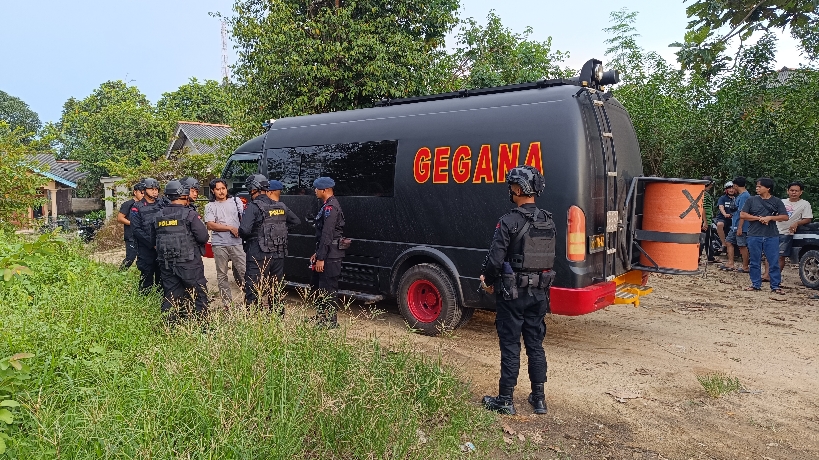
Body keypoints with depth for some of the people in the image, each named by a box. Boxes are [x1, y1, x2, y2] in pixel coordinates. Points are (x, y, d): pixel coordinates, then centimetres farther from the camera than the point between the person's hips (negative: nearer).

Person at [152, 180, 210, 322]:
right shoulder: (190, 214, -12)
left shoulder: (158, 216, 6)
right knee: (200, 294, 6)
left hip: (166, 264, 6)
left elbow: (153, 239, 15)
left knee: (170, 296, 12)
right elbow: (203, 237, -14)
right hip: (189, 263, -5)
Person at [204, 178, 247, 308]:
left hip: (237, 242, -1)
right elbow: (210, 225, -3)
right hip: (219, 245, 1)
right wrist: (230, 228, -10)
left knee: (244, 271, -8)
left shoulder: (236, 201, 13)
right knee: (222, 275, 6)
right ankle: (227, 303, 14)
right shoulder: (210, 206, 10)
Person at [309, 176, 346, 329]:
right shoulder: (327, 206, 16)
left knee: (328, 288, -3)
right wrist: (317, 253, 21)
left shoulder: (330, 207, -17)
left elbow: (327, 235, -23)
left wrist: (321, 258, -23)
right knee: (317, 284, 20)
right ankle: (320, 316, 32)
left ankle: (330, 322, 6)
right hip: (326, 254, 11)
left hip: (330, 256, -11)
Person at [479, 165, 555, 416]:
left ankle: (505, 400, 13)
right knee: (535, 345, 15)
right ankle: (539, 398, 24)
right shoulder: (548, 222, 5)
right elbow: (549, 257, 10)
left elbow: (495, 258, -18)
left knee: (510, 346, 3)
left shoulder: (509, 221, -17)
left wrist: (487, 280, 1)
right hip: (539, 294, 6)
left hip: (513, 294, -6)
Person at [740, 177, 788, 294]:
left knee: (774, 262, 0)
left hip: (772, 236, 0)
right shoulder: (751, 200, 6)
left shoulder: (777, 201, 7)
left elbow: (785, 217, 3)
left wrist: (770, 217, -12)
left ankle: (775, 286, 7)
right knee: (755, 262, 6)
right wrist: (758, 218, -10)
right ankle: (756, 284, 16)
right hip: (754, 236, 0)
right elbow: (742, 215, 0)